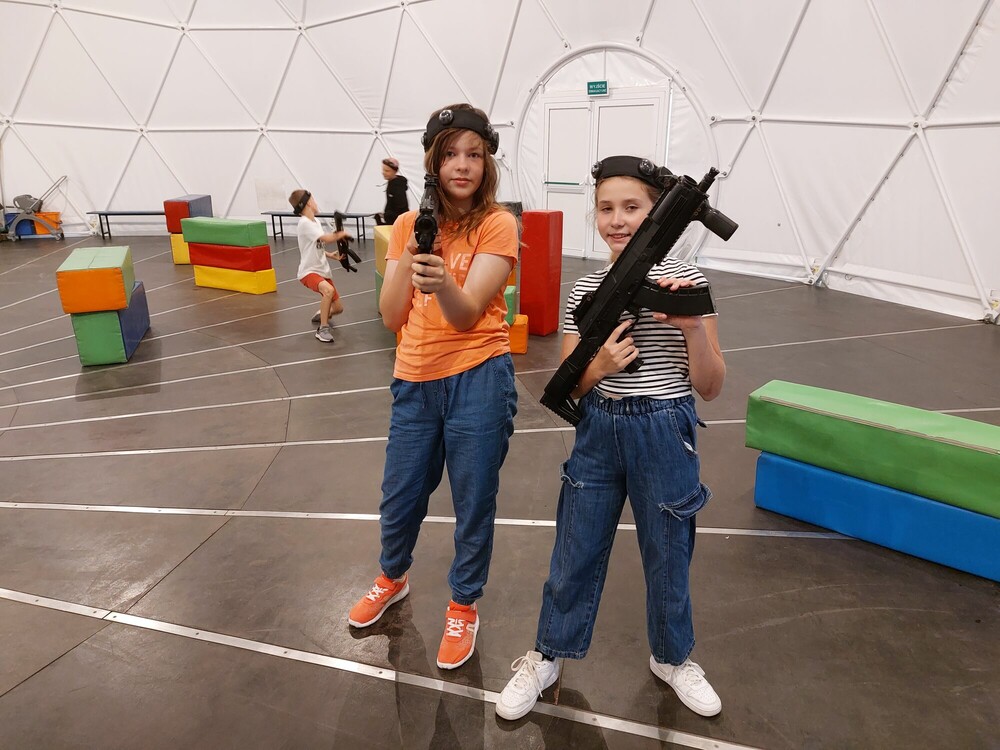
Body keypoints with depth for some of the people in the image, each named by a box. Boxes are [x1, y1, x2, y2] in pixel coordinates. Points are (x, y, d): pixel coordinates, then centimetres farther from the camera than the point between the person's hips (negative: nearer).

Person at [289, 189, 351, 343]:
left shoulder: (316, 221, 10)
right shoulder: (304, 223, -18)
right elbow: (327, 239, -28)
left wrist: (331, 255, 2)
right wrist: (342, 234, -9)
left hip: (323, 271, 8)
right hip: (309, 271, -8)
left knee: (338, 308, 9)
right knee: (328, 290, -37)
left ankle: (320, 315, 42)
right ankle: (323, 329, -25)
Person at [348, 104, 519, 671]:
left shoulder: (498, 225, -7)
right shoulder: (409, 225, 5)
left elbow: (465, 314, -18)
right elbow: (392, 317, -3)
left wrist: (442, 283, -38)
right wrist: (409, 262, -18)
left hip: (478, 379, -4)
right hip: (416, 379, 4)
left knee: (474, 502, 7)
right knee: (399, 497, 17)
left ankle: (464, 607, 32)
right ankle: (393, 578, 47)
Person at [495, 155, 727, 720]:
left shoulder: (687, 282, -7)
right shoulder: (585, 291, -2)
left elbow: (710, 387, -6)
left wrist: (692, 327, -23)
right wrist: (599, 367, -20)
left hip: (665, 435, -1)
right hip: (598, 433, 2)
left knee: (668, 555, 16)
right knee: (575, 551, 13)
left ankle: (673, 657, 42)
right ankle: (547, 657, 35)